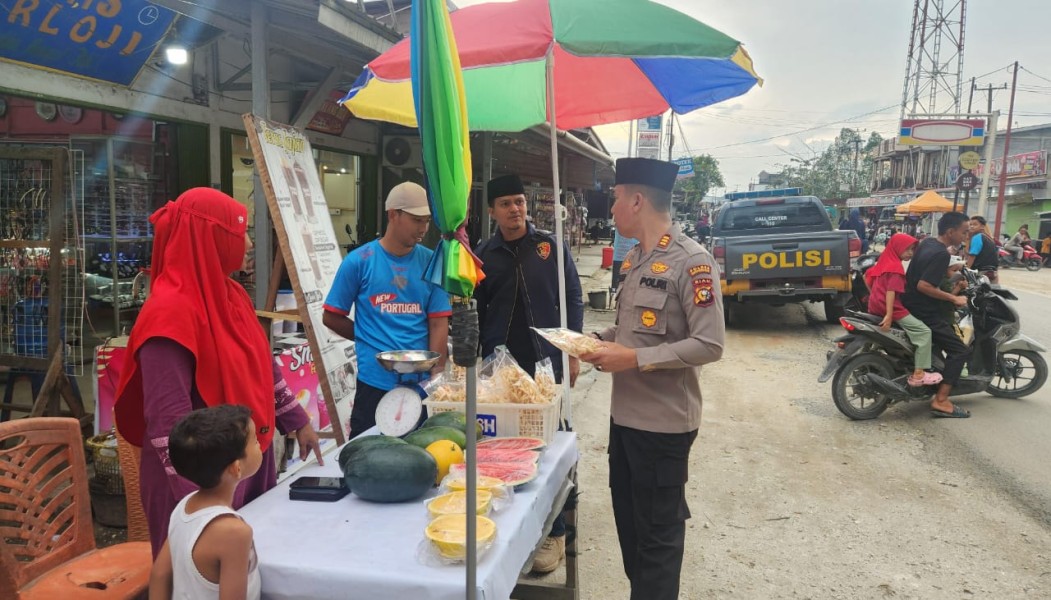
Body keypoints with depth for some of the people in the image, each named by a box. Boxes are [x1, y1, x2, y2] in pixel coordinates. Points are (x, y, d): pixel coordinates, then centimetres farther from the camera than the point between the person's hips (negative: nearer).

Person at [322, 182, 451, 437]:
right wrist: (371, 340, 1)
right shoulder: (359, 261, -2)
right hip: (375, 383, -2)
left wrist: (437, 375, -7)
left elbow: (438, 323, -1)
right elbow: (331, 317, 4)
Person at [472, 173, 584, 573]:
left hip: (545, 364, -1)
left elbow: (572, 299, 3)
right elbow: (476, 312, 7)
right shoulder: (484, 255, 4)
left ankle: (554, 533, 18)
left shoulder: (551, 247, 2)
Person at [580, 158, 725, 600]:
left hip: (663, 420, -9)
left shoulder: (692, 261, -17)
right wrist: (601, 340, 2)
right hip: (625, 413, 9)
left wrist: (634, 359, -24)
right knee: (629, 522, 21)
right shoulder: (636, 259, 10)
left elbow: (709, 345, -22)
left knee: (658, 533, 8)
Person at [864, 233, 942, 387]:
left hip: (876, 307, 10)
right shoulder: (896, 267, -14)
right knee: (924, 332, -12)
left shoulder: (884, 261, 13)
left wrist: (874, 296, 27)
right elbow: (891, 291, -24)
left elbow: (867, 275, 22)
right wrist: (889, 315, -31)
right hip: (893, 309, -10)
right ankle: (918, 374, -15)